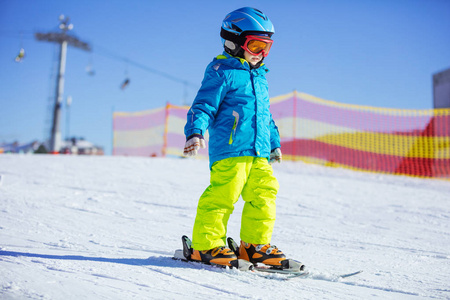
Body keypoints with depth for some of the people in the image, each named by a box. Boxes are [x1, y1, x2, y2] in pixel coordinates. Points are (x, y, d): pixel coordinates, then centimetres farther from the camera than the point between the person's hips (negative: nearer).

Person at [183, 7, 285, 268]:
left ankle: (255, 245, 17)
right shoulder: (222, 72, -2)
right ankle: (206, 245, 1)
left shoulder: (260, 76, 24)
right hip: (230, 150, -8)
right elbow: (204, 105, -8)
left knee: (263, 195, 6)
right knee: (222, 196, -10)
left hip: (259, 153, 8)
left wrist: (274, 143, 33)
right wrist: (195, 132, -22)